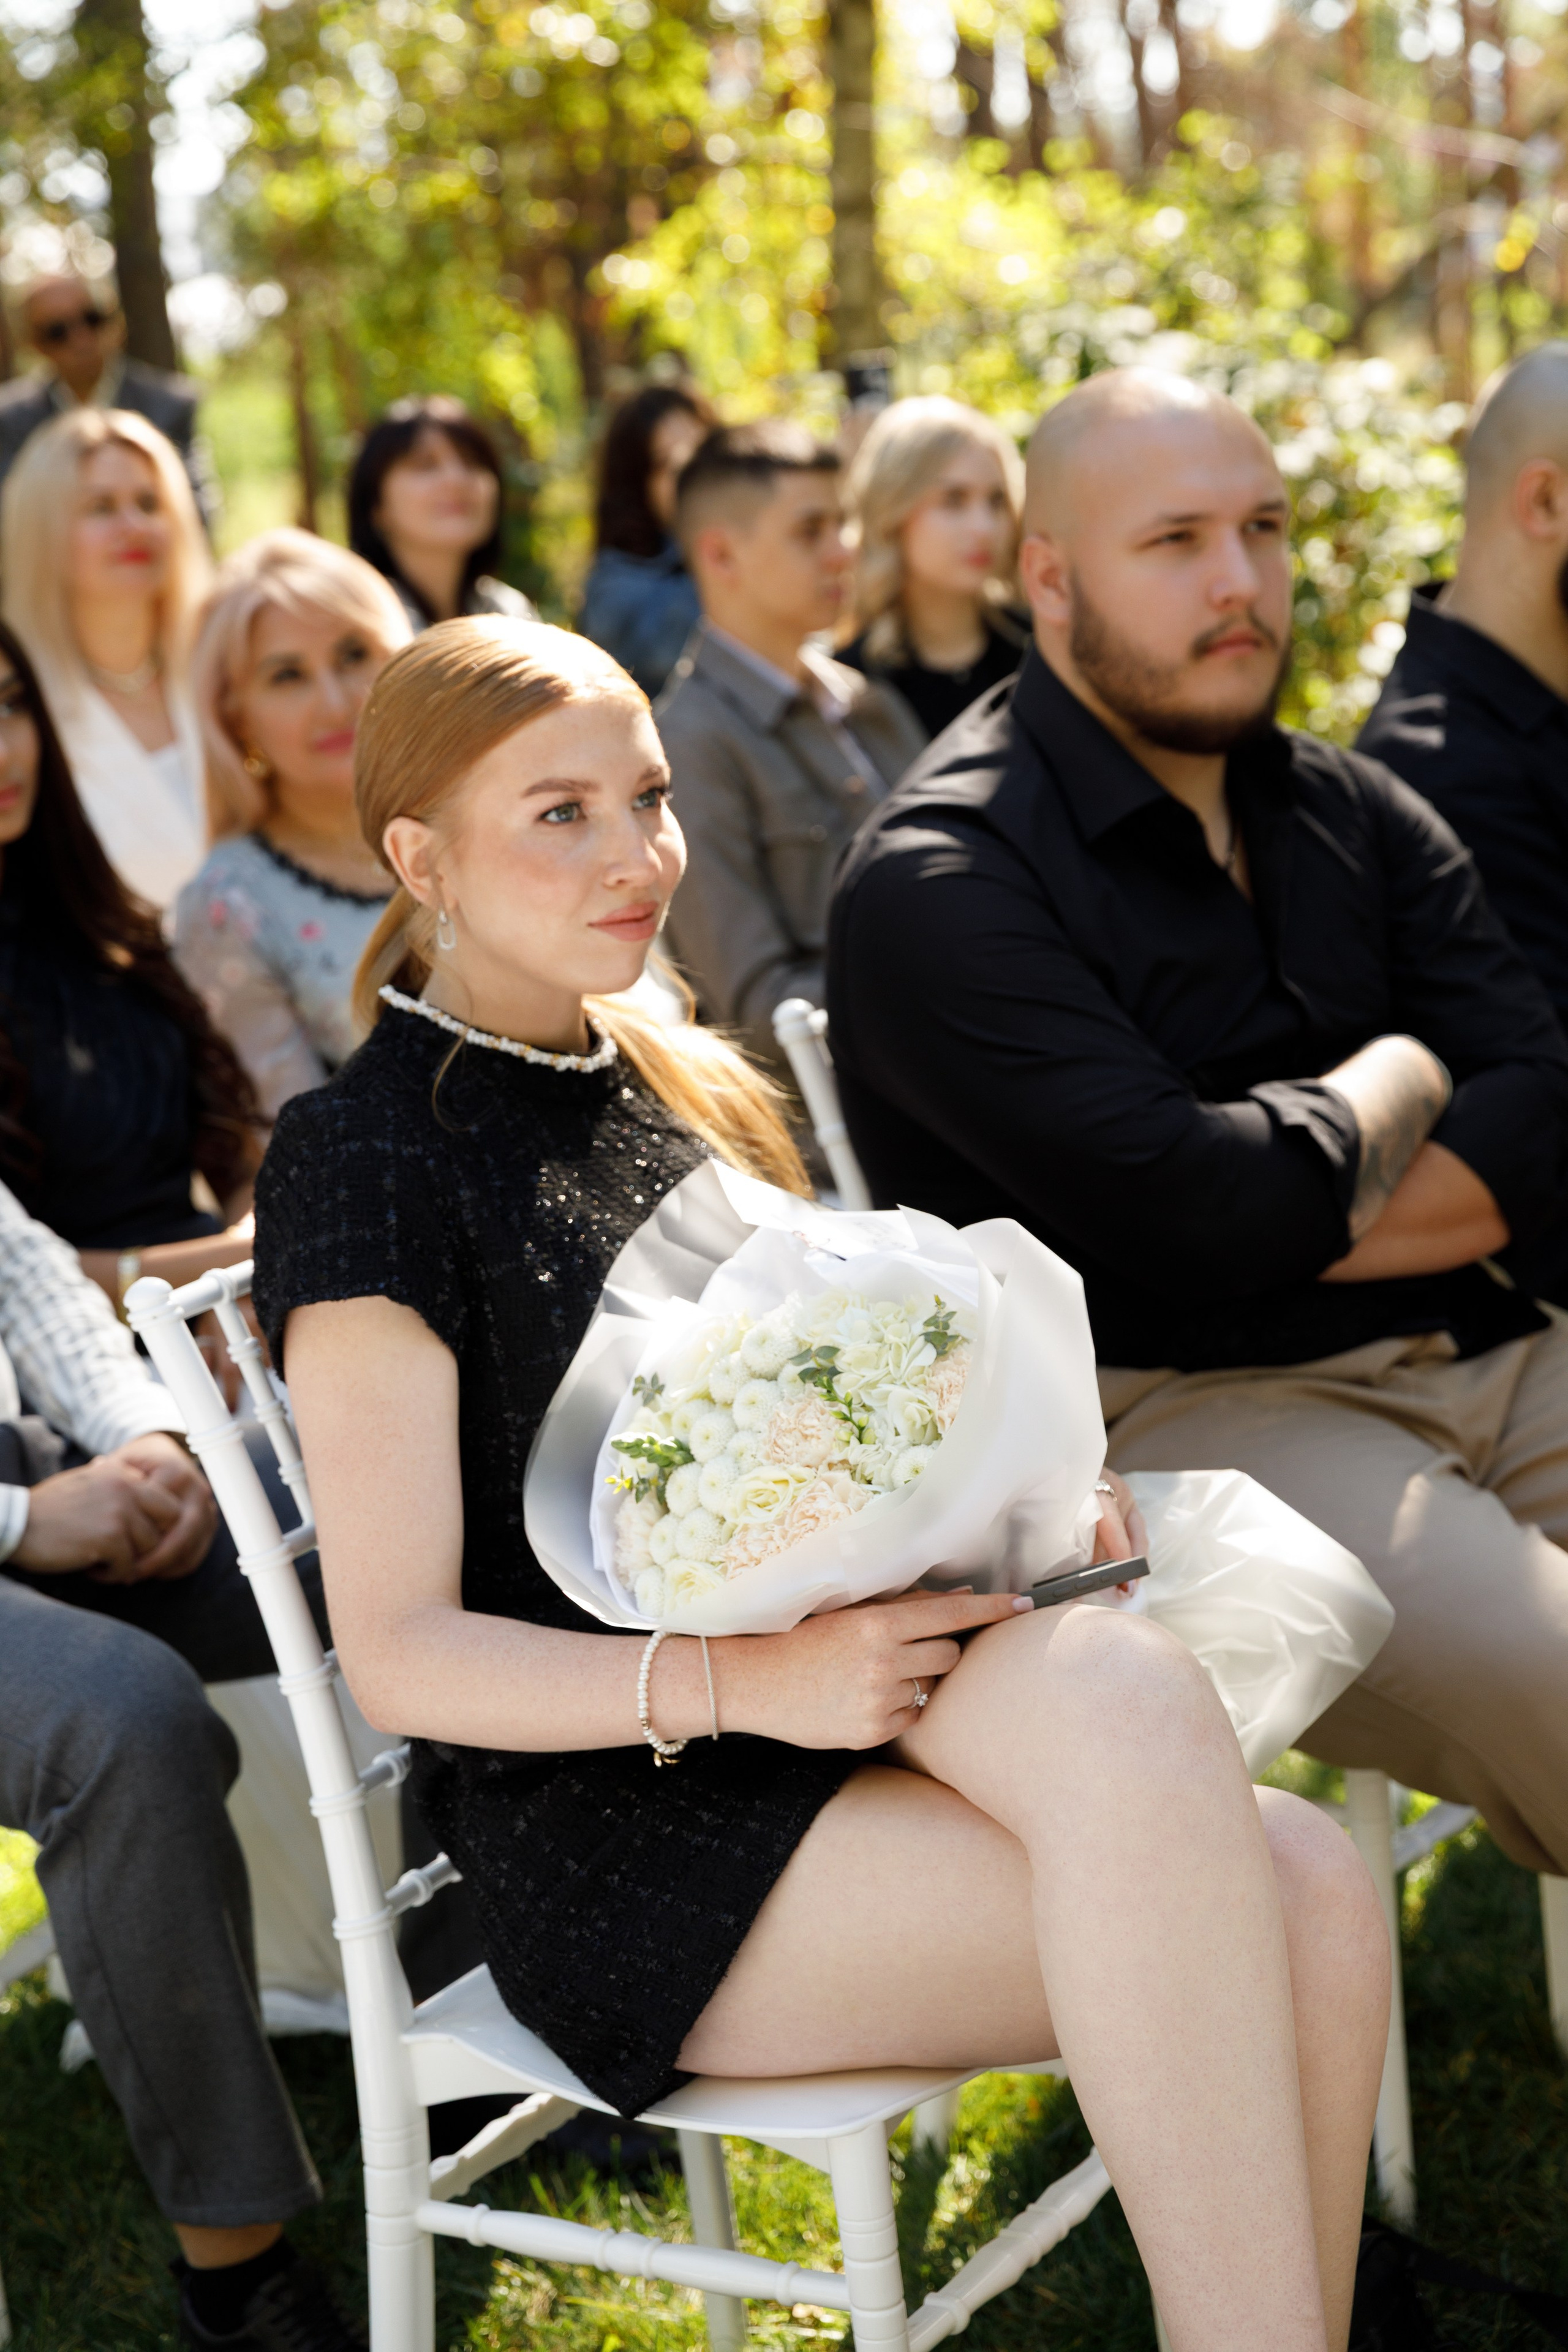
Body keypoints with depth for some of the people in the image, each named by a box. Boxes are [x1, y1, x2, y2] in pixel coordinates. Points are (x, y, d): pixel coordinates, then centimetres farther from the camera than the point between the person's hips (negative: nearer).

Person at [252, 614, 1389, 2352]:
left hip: (834, 1704, 6)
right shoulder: (366, 1159, -6)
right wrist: (743, 1679, -22)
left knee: (1305, 1892, -21)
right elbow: (398, 1654, -9)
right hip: (614, 1830, -6)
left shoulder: (690, 1088, 17)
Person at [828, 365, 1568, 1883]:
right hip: (1173, 1415, -7)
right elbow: (1184, 1207, -18)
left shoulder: (1353, 813, 17)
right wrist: (1393, 1090, 2)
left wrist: (1282, 1217, -10)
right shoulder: (939, 882, -6)